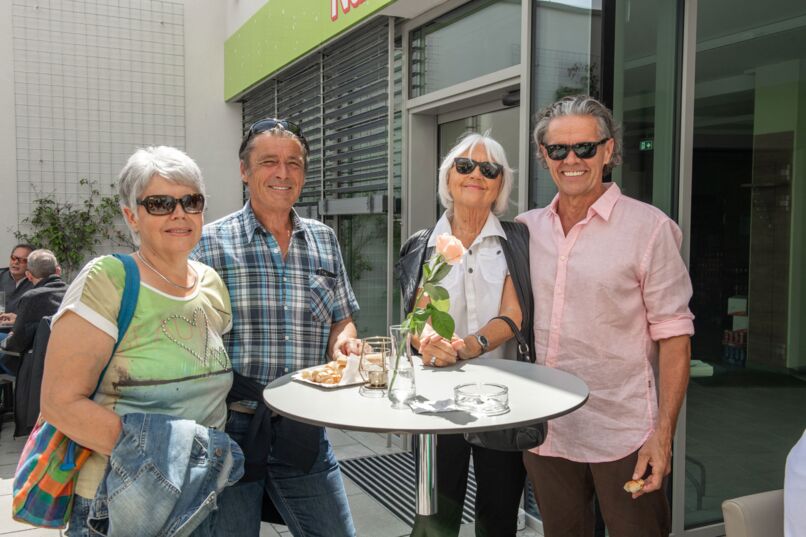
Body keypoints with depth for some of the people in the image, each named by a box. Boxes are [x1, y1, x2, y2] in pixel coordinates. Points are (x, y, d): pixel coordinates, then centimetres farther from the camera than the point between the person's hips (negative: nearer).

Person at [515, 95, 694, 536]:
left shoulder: (648, 227, -8)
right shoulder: (526, 228, 5)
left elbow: (673, 335, -9)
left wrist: (663, 433, -13)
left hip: (623, 435, -4)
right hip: (544, 432, 4)